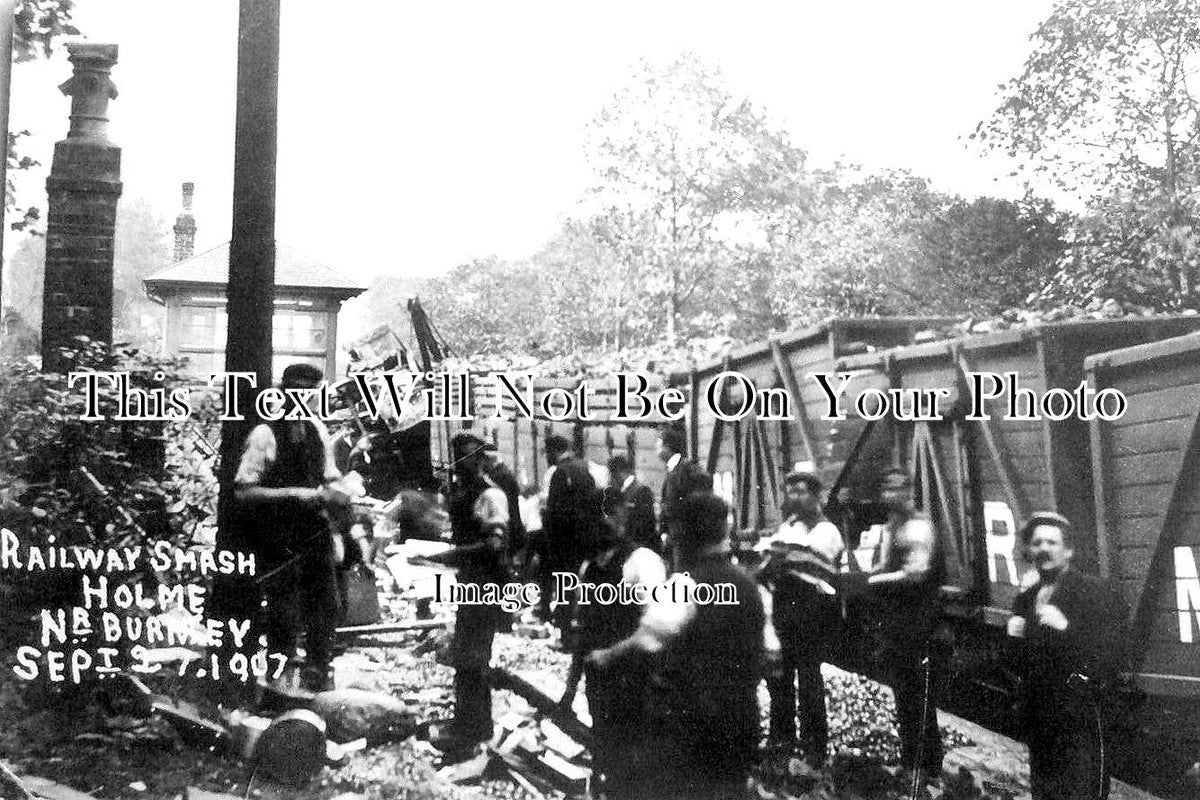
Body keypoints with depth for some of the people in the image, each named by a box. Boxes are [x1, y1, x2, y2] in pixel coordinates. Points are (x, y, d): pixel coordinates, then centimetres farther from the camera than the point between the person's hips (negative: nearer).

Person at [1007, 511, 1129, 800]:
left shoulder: (1095, 592, -7)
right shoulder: (1025, 599, 13)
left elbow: (1109, 657, -15)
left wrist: (1066, 629, -25)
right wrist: (1012, 637, -1)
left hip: (1081, 720, -6)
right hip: (1038, 720, 6)